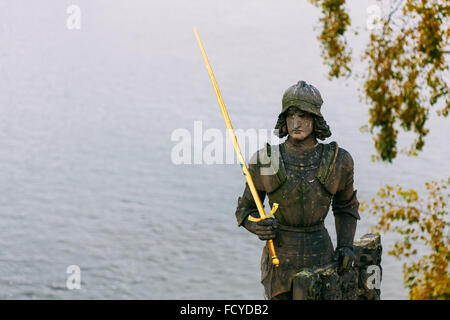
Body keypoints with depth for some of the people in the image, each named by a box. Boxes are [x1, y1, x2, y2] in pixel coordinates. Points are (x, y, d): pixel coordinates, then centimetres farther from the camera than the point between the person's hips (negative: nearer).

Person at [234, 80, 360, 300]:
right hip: (280, 256, -1)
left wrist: (345, 246, -3)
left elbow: (345, 206, 10)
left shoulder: (337, 161, -8)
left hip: (320, 255, 1)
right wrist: (257, 226, -21)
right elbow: (245, 210, 1)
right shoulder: (265, 161, -10)